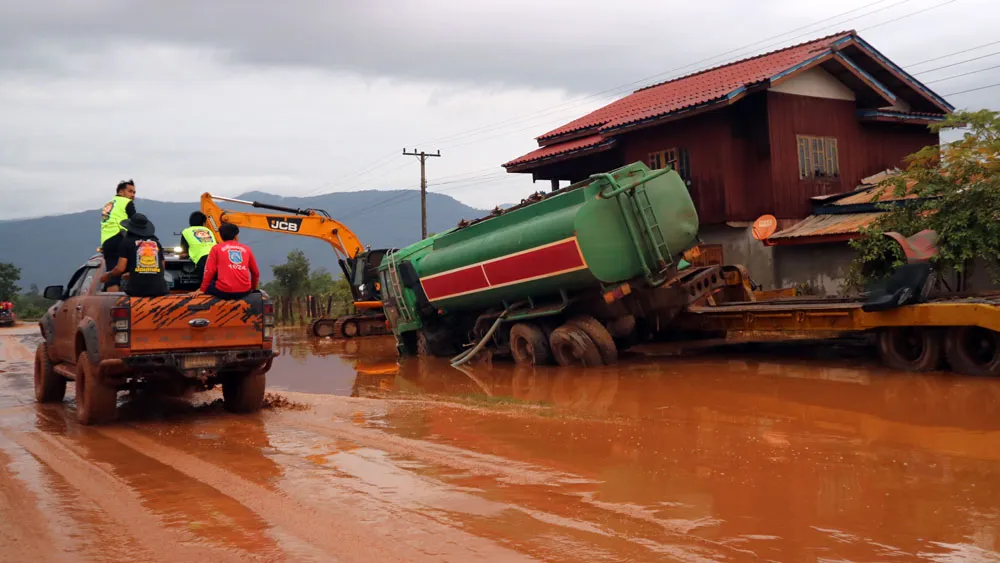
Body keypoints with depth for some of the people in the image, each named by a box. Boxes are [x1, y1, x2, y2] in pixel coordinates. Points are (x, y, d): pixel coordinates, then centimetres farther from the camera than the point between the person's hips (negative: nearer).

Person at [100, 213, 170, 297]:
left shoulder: (127, 241, 6)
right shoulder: (156, 242, 17)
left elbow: (120, 268, -2)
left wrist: (107, 276, 21)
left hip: (137, 288, -2)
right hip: (158, 289, 2)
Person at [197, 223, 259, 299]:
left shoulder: (216, 248, 8)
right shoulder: (246, 249, 14)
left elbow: (209, 271, 1)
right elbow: (256, 273, 19)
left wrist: (202, 290, 9)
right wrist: (254, 289, 33)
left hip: (224, 291, -3)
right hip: (244, 291, 3)